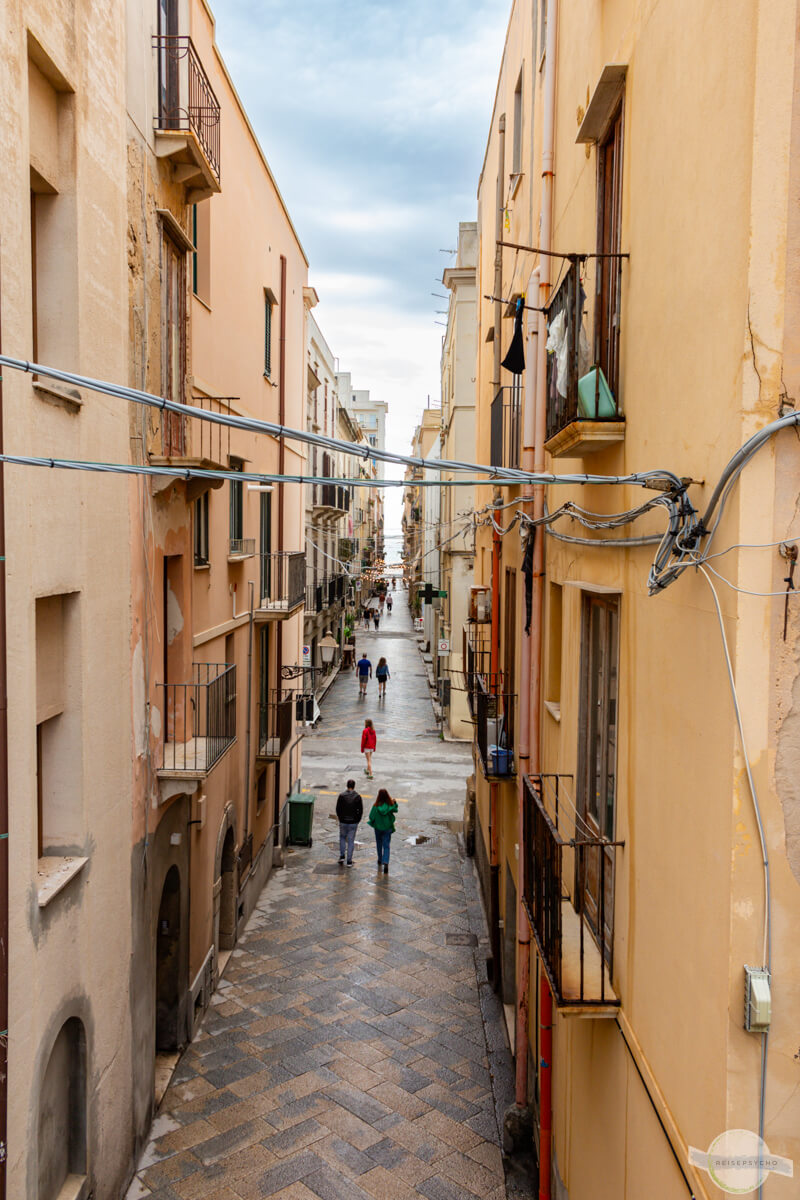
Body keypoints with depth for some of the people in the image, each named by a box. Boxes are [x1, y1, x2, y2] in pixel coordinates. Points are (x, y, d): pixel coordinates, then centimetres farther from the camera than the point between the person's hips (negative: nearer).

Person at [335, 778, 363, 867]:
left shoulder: (341, 795, -8)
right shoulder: (358, 797, -7)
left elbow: (338, 809, -3)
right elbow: (360, 810, -5)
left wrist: (340, 818, 10)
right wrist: (357, 820, 7)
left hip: (343, 822, 0)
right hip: (353, 823, 0)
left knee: (342, 838, 22)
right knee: (351, 840, 7)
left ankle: (342, 856, 15)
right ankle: (349, 861, 7)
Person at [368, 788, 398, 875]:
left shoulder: (376, 806, -18)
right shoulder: (390, 805, -14)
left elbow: (371, 817, -13)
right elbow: (395, 810, 7)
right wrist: (395, 803, 19)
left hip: (378, 828, 0)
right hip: (387, 828, 0)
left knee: (379, 844, 21)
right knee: (386, 846, 4)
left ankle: (380, 860, 38)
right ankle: (385, 862, -14)